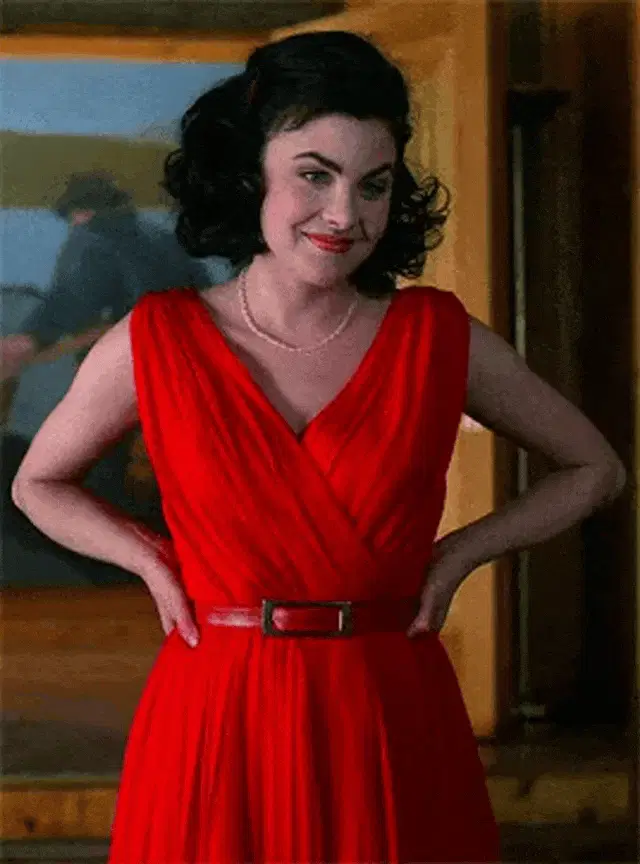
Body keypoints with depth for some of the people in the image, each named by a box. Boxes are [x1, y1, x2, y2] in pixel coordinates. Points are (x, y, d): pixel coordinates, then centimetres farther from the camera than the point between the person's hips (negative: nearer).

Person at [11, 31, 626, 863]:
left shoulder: (440, 339, -2)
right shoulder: (155, 343, -2)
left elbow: (595, 470, 11)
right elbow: (39, 485, 14)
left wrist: (457, 557, 0)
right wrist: (153, 562, -1)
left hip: (394, 729, 1)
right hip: (216, 730, 0)